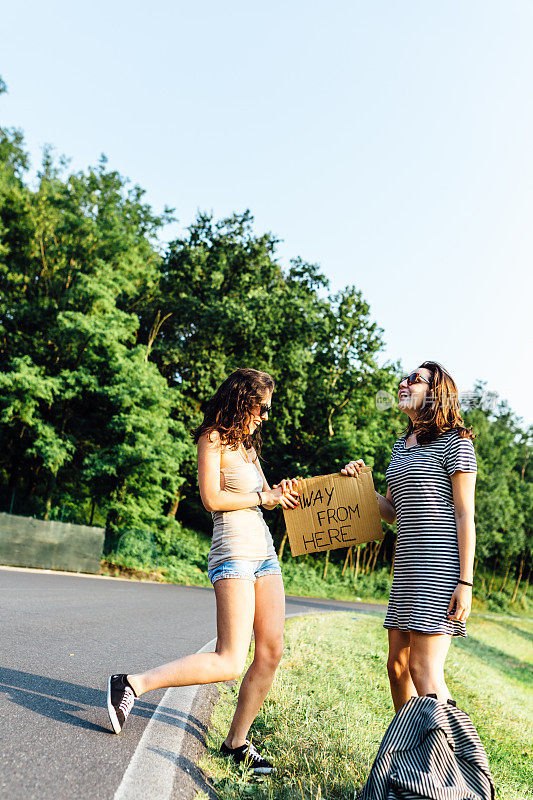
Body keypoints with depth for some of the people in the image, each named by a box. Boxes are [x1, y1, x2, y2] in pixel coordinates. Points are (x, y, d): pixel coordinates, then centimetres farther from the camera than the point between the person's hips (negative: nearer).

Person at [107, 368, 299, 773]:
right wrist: (264, 497, -6)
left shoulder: (246, 443, 21)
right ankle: (130, 685, -8)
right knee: (230, 662, -15)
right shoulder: (213, 438, -4)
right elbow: (212, 498, -14)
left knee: (271, 653, 2)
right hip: (234, 551, -9)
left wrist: (280, 493, 4)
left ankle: (237, 741, 14)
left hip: (264, 553, 9)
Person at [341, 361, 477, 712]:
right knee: (397, 666, 12)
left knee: (423, 671, -10)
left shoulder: (455, 442, -4)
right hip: (408, 565, 8)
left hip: (442, 564, -8)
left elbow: (465, 515, -9)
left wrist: (465, 581, -15)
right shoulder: (401, 447, 18)